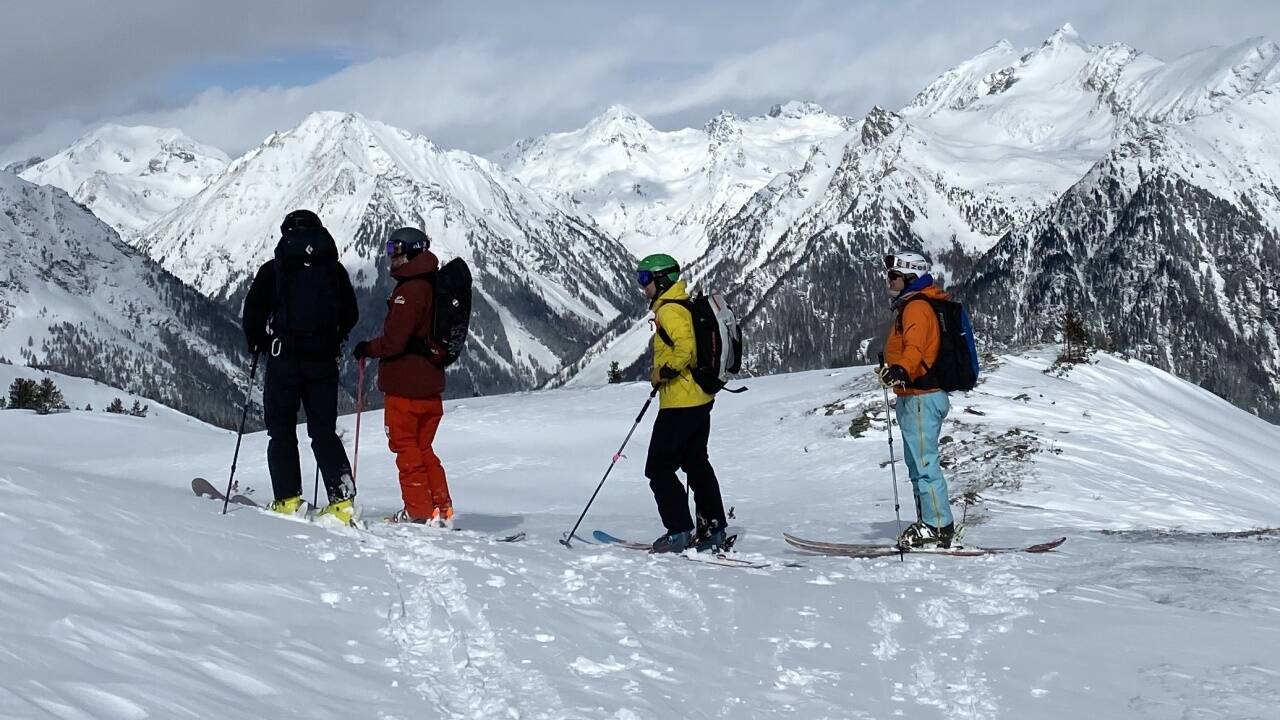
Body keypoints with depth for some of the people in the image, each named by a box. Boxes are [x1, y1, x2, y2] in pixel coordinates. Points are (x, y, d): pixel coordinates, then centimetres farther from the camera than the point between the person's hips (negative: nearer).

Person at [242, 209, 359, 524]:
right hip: (323, 363, 3)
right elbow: (351, 315, 9)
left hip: (283, 360, -2)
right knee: (324, 431, 9)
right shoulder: (335, 270, 5)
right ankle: (342, 499, -3)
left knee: (282, 430, 7)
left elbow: (252, 313, -3)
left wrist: (257, 344, 14)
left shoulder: (272, 270, -2)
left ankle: (288, 499, -1)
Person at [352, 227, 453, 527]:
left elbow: (394, 340, -21)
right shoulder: (434, 286, 11)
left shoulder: (410, 289, -17)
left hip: (405, 383, -8)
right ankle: (442, 510, 13)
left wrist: (368, 348, -4)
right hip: (430, 383, 8)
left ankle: (420, 511, 2)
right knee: (423, 449, 16)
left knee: (406, 446, 2)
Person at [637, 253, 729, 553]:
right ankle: (712, 529, 21)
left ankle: (679, 532, -5)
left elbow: (685, 348, -31)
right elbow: (697, 346, 21)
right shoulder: (685, 306, 14)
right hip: (700, 398, 10)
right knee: (697, 464, 18)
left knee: (659, 469, -3)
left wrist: (663, 373, -18)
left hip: (679, 403, -10)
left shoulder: (669, 311, -17)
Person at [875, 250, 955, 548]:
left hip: (922, 397, -11)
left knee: (924, 462, -11)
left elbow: (915, 346, -31)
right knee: (917, 463, 15)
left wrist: (901, 370, -48)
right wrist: (891, 369, 51)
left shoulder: (917, 306, -13)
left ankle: (938, 527, -10)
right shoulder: (909, 305, 20)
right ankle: (929, 524, 20)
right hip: (915, 396, 11)